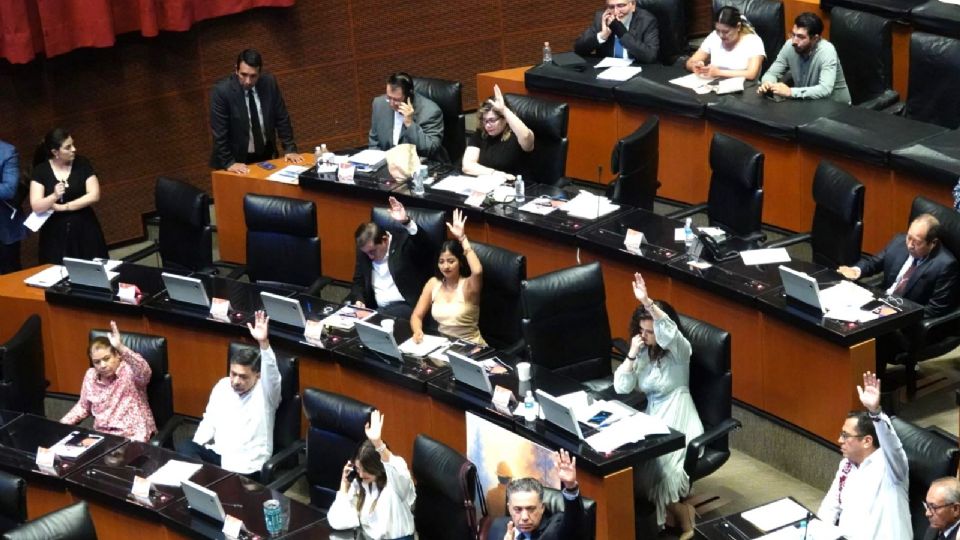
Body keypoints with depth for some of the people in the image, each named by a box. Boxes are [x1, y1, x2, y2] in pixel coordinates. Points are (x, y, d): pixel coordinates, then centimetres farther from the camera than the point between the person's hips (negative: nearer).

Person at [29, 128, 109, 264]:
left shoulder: (82, 164, -1)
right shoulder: (41, 171, -4)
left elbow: (94, 196, -8)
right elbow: (36, 207, -10)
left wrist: (63, 207, -10)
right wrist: (54, 197, -28)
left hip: (85, 231, 1)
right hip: (55, 235, -1)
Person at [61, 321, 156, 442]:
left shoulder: (130, 371, -9)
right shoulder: (90, 375, 9)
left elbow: (144, 372, -34)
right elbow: (83, 406, 24)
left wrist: (121, 347, -44)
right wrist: (62, 424, 8)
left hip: (132, 438, -6)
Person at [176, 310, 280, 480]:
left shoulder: (265, 392, -4)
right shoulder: (222, 386, 12)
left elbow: (271, 374, -26)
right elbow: (209, 421, 17)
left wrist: (263, 342, -43)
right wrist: (195, 451, 0)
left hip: (245, 467, -5)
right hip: (216, 454, 5)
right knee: (184, 447, -23)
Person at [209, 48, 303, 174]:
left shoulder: (269, 83, -8)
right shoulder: (222, 90, -19)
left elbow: (281, 118, 1)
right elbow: (219, 132, -18)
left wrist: (290, 149, -3)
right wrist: (229, 163, -22)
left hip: (266, 155, 4)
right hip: (238, 159, -4)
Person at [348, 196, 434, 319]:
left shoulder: (404, 242, -8)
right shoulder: (364, 248, 7)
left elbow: (425, 246, -29)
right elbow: (358, 281, 16)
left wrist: (406, 222, -42)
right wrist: (359, 300, -5)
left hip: (405, 306, -6)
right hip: (374, 307, 6)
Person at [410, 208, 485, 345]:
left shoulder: (468, 285, -10)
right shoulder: (433, 283, 4)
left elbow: (477, 271, -33)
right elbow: (417, 315, 5)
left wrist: (462, 238, -27)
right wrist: (417, 331, -18)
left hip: (470, 347, -4)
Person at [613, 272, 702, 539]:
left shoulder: (679, 351, -11)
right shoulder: (642, 352, 5)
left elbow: (670, 332, -36)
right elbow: (621, 388, -1)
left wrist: (647, 301, -48)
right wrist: (632, 354, -11)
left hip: (679, 422, -6)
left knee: (656, 468, -26)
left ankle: (683, 517, 4)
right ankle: (678, 510, 1)